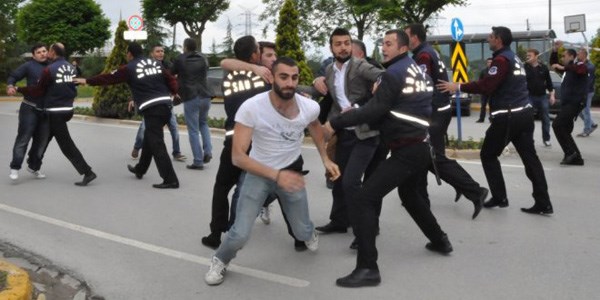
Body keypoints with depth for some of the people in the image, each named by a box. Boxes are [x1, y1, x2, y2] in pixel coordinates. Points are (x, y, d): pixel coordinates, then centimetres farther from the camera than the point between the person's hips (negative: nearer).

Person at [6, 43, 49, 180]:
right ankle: (15, 168, -2)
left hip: (46, 110, 5)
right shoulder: (29, 66, -3)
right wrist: (10, 86, -24)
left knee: (40, 140, 12)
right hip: (30, 108, -5)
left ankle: (33, 166, 27)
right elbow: (13, 76, -4)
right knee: (23, 138, -8)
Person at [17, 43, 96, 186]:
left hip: (55, 112, -8)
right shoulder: (71, 68, 5)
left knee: (66, 144, -5)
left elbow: (38, 91, -10)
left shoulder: (49, 70, -15)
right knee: (45, 136, 22)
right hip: (67, 109, 8)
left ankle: (87, 172, -9)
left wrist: (18, 89, 1)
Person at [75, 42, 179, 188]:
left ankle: (170, 179, -11)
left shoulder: (129, 68, 0)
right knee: (149, 138, 23)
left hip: (151, 109, -7)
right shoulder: (155, 63, 15)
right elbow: (171, 79, 11)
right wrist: (173, 92, 26)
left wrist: (87, 81, 18)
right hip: (166, 105, 7)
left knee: (156, 144, -5)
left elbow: (109, 78, 7)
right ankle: (140, 169, 38)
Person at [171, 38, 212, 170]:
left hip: (190, 98, -4)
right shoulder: (203, 58, 11)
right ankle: (207, 151, 7)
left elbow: (172, 74, 16)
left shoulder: (180, 59, 1)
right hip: (205, 96, 4)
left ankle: (198, 161, -1)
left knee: (193, 130, 1)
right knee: (203, 123, 25)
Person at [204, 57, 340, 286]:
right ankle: (220, 261, 22)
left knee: (303, 233, 10)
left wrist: (325, 159, 4)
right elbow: (238, 156, -30)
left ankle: (310, 233, 50)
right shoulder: (251, 108, -29)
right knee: (240, 235, -13)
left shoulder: (310, 107, -18)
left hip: (292, 171, 3)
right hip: (258, 173, -2)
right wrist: (276, 175, -41)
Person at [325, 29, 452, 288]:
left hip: (407, 151, -10)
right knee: (411, 197, 31)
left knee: (364, 199, -13)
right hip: (421, 146, 10)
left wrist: (336, 123, -16)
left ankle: (367, 268, -16)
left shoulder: (394, 73, -11)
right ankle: (439, 240, 47)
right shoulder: (416, 69, 15)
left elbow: (374, 111, -19)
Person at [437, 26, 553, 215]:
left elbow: (487, 86, -22)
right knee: (530, 157, 6)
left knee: (488, 155, 6)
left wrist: (458, 87, -17)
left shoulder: (501, 59, -12)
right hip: (524, 113, 9)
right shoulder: (514, 58, 19)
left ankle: (499, 198, 7)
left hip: (507, 116, -9)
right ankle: (543, 204, 5)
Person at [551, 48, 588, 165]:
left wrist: (563, 68, -37)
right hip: (567, 103, 10)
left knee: (557, 125, -20)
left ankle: (570, 152, -18)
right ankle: (576, 158, 14)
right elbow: (554, 65, 28)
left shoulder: (579, 65, -7)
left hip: (575, 102, -10)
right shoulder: (568, 69, 21)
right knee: (565, 130, 10)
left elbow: (581, 69, -31)